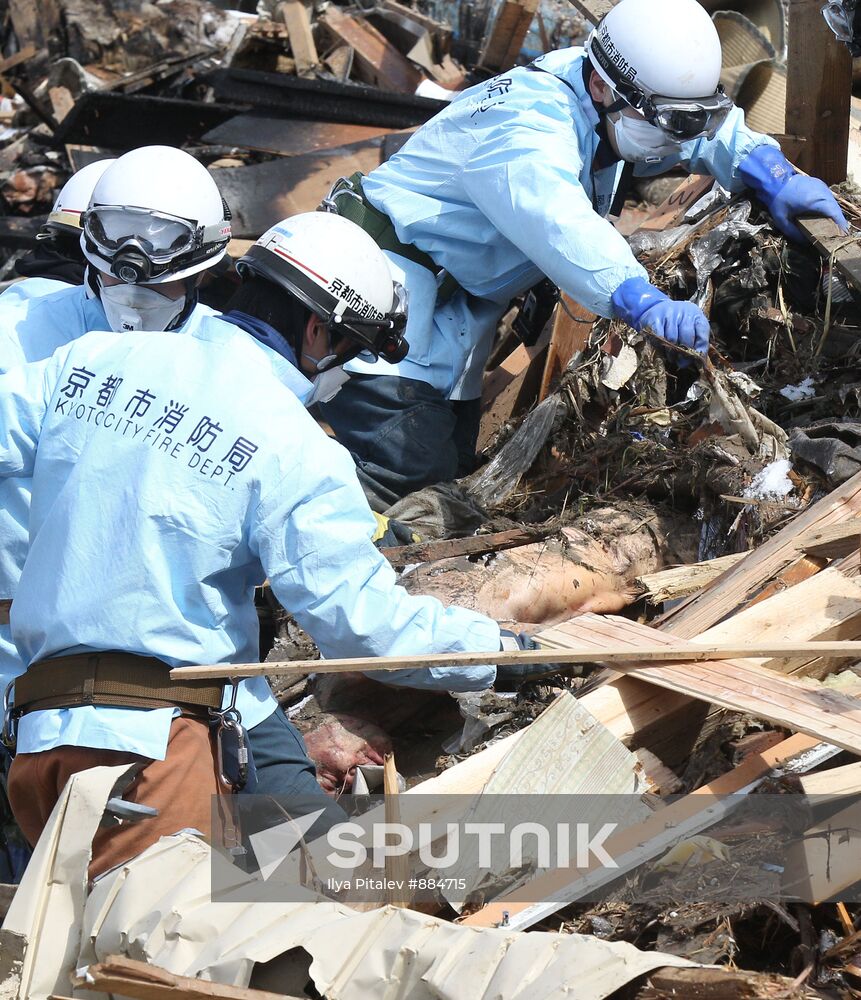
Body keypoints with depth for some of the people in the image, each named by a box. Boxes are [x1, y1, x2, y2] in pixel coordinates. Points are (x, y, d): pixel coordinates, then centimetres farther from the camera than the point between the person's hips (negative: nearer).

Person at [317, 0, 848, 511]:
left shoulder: (612, 109, 0)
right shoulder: (529, 126, -29)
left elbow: (717, 129, 12)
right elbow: (559, 225, -48)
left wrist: (775, 177, -10)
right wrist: (644, 302, -63)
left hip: (460, 306, 10)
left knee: (447, 465, 6)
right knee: (400, 462, -22)